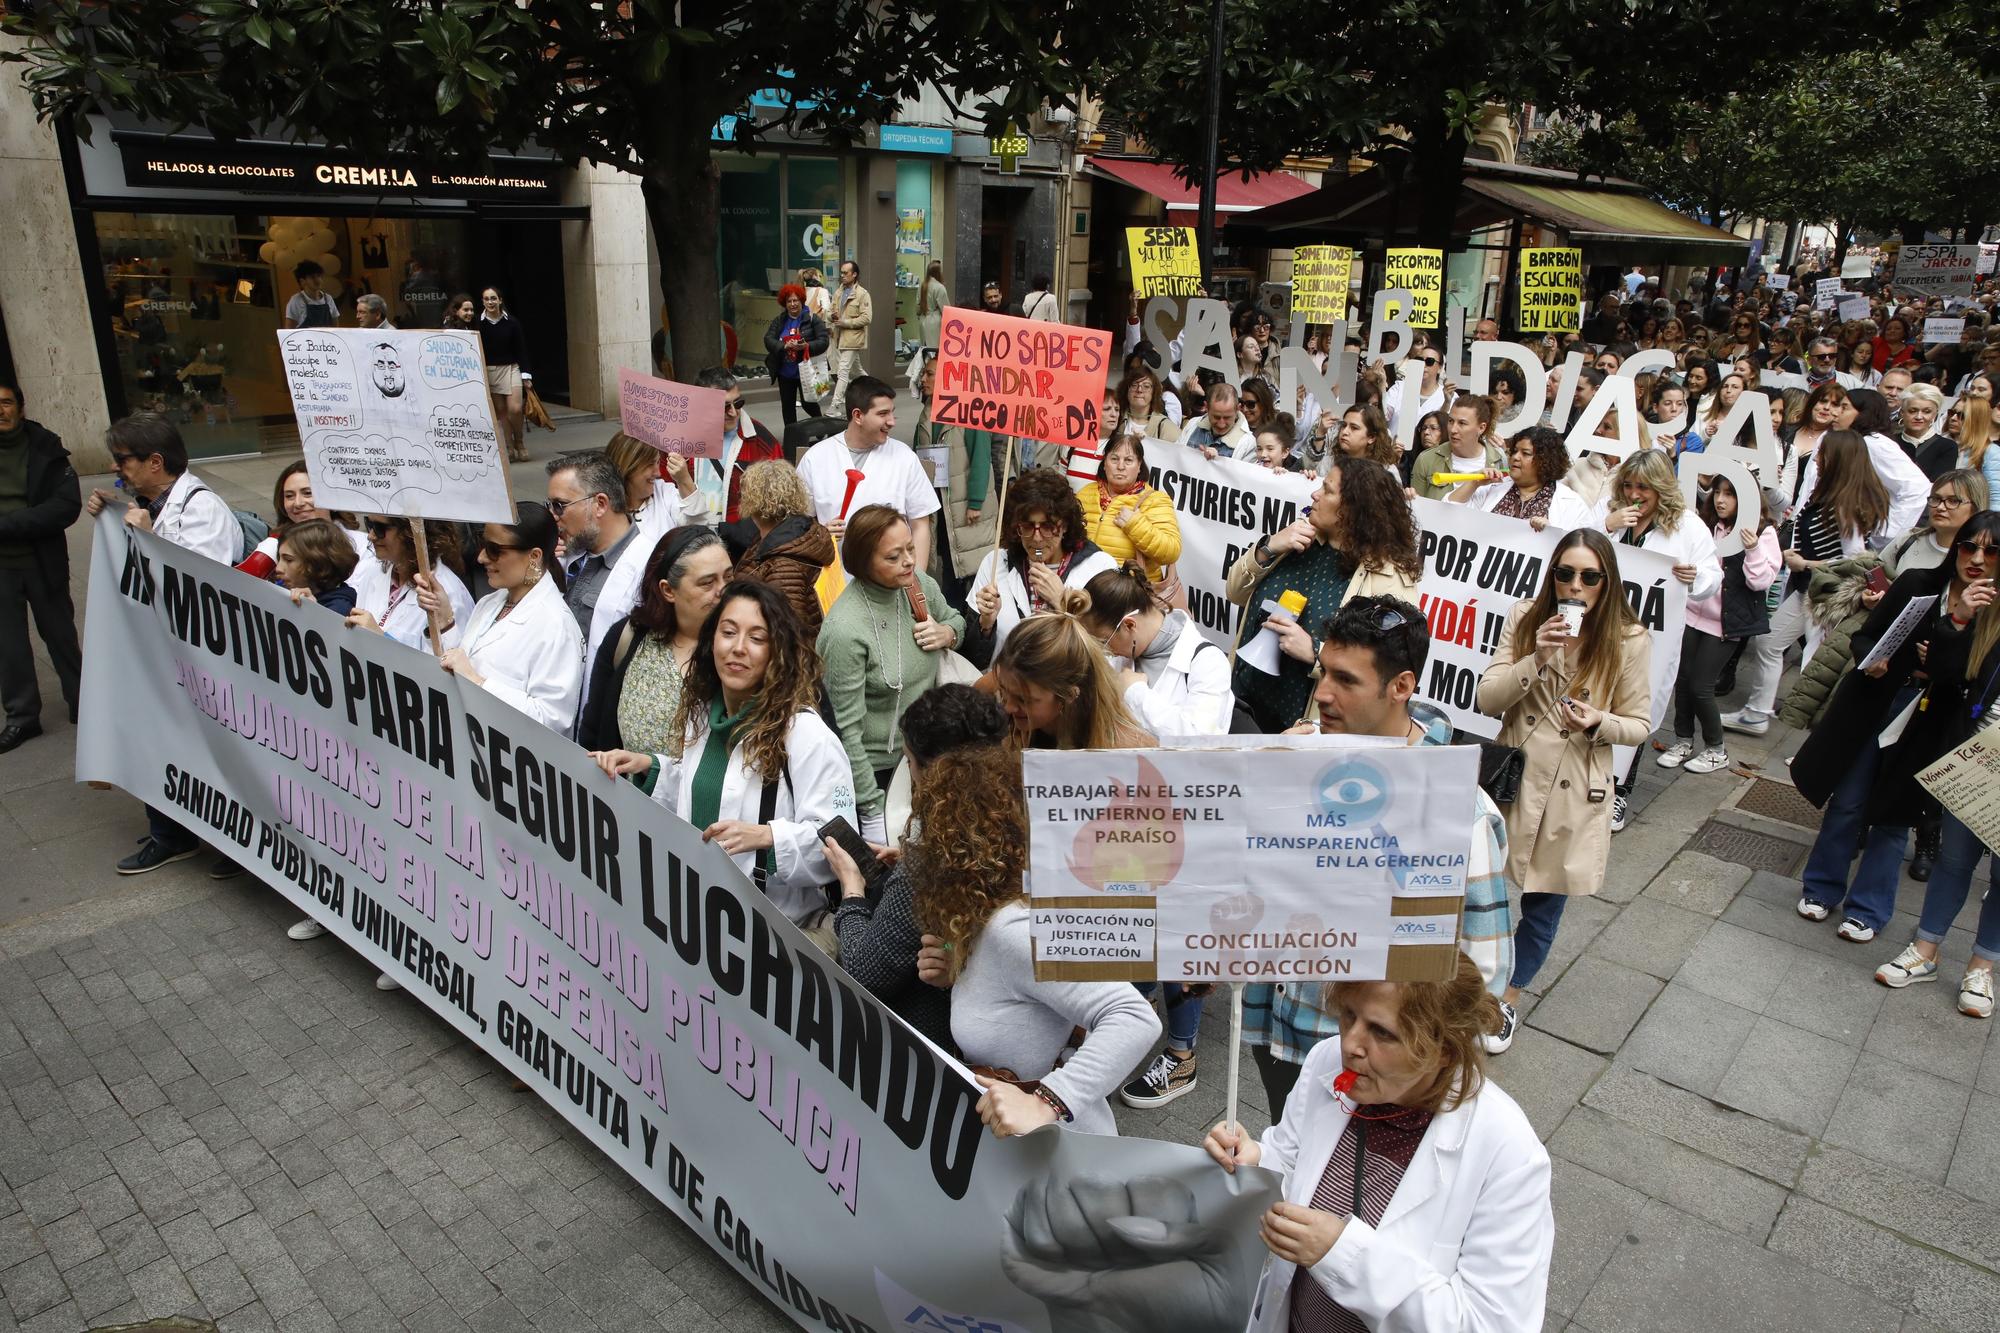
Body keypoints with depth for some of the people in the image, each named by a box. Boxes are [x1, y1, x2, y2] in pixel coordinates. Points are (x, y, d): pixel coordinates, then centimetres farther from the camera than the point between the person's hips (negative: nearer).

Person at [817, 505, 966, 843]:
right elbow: (848, 730, -22)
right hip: (876, 769, -6)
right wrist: (873, 812, -18)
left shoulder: (917, 581, -8)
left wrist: (946, 633, -10)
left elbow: (955, 618, 15)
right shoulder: (845, 630, -26)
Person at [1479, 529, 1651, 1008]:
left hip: (1572, 794, -1)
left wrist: (1599, 723, -21)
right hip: (1511, 780, 1)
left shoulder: (1630, 641, -7)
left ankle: (1509, 992, 35)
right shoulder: (1526, 619, -3)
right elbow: (1487, 699, -7)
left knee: (1543, 906, 12)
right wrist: (1536, 658, -22)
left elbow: (1639, 724, 1)